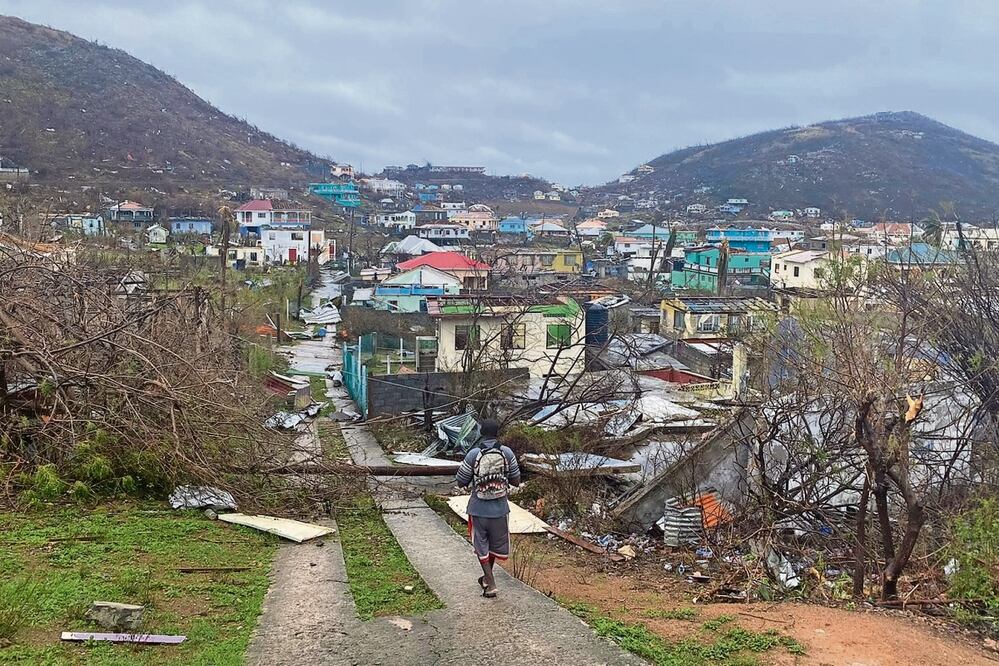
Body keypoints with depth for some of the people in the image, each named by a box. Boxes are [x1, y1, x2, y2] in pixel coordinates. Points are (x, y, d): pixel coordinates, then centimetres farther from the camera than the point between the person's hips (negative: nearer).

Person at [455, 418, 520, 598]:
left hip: (478, 509, -1)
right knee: (496, 544, 21)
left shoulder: (473, 454, -12)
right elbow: (516, 481, 0)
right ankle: (487, 578, 38)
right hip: (500, 508, 2)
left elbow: (461, 482, -4)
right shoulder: (507, 453, -7)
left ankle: (490, 585, 9)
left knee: (481, 547, 13)